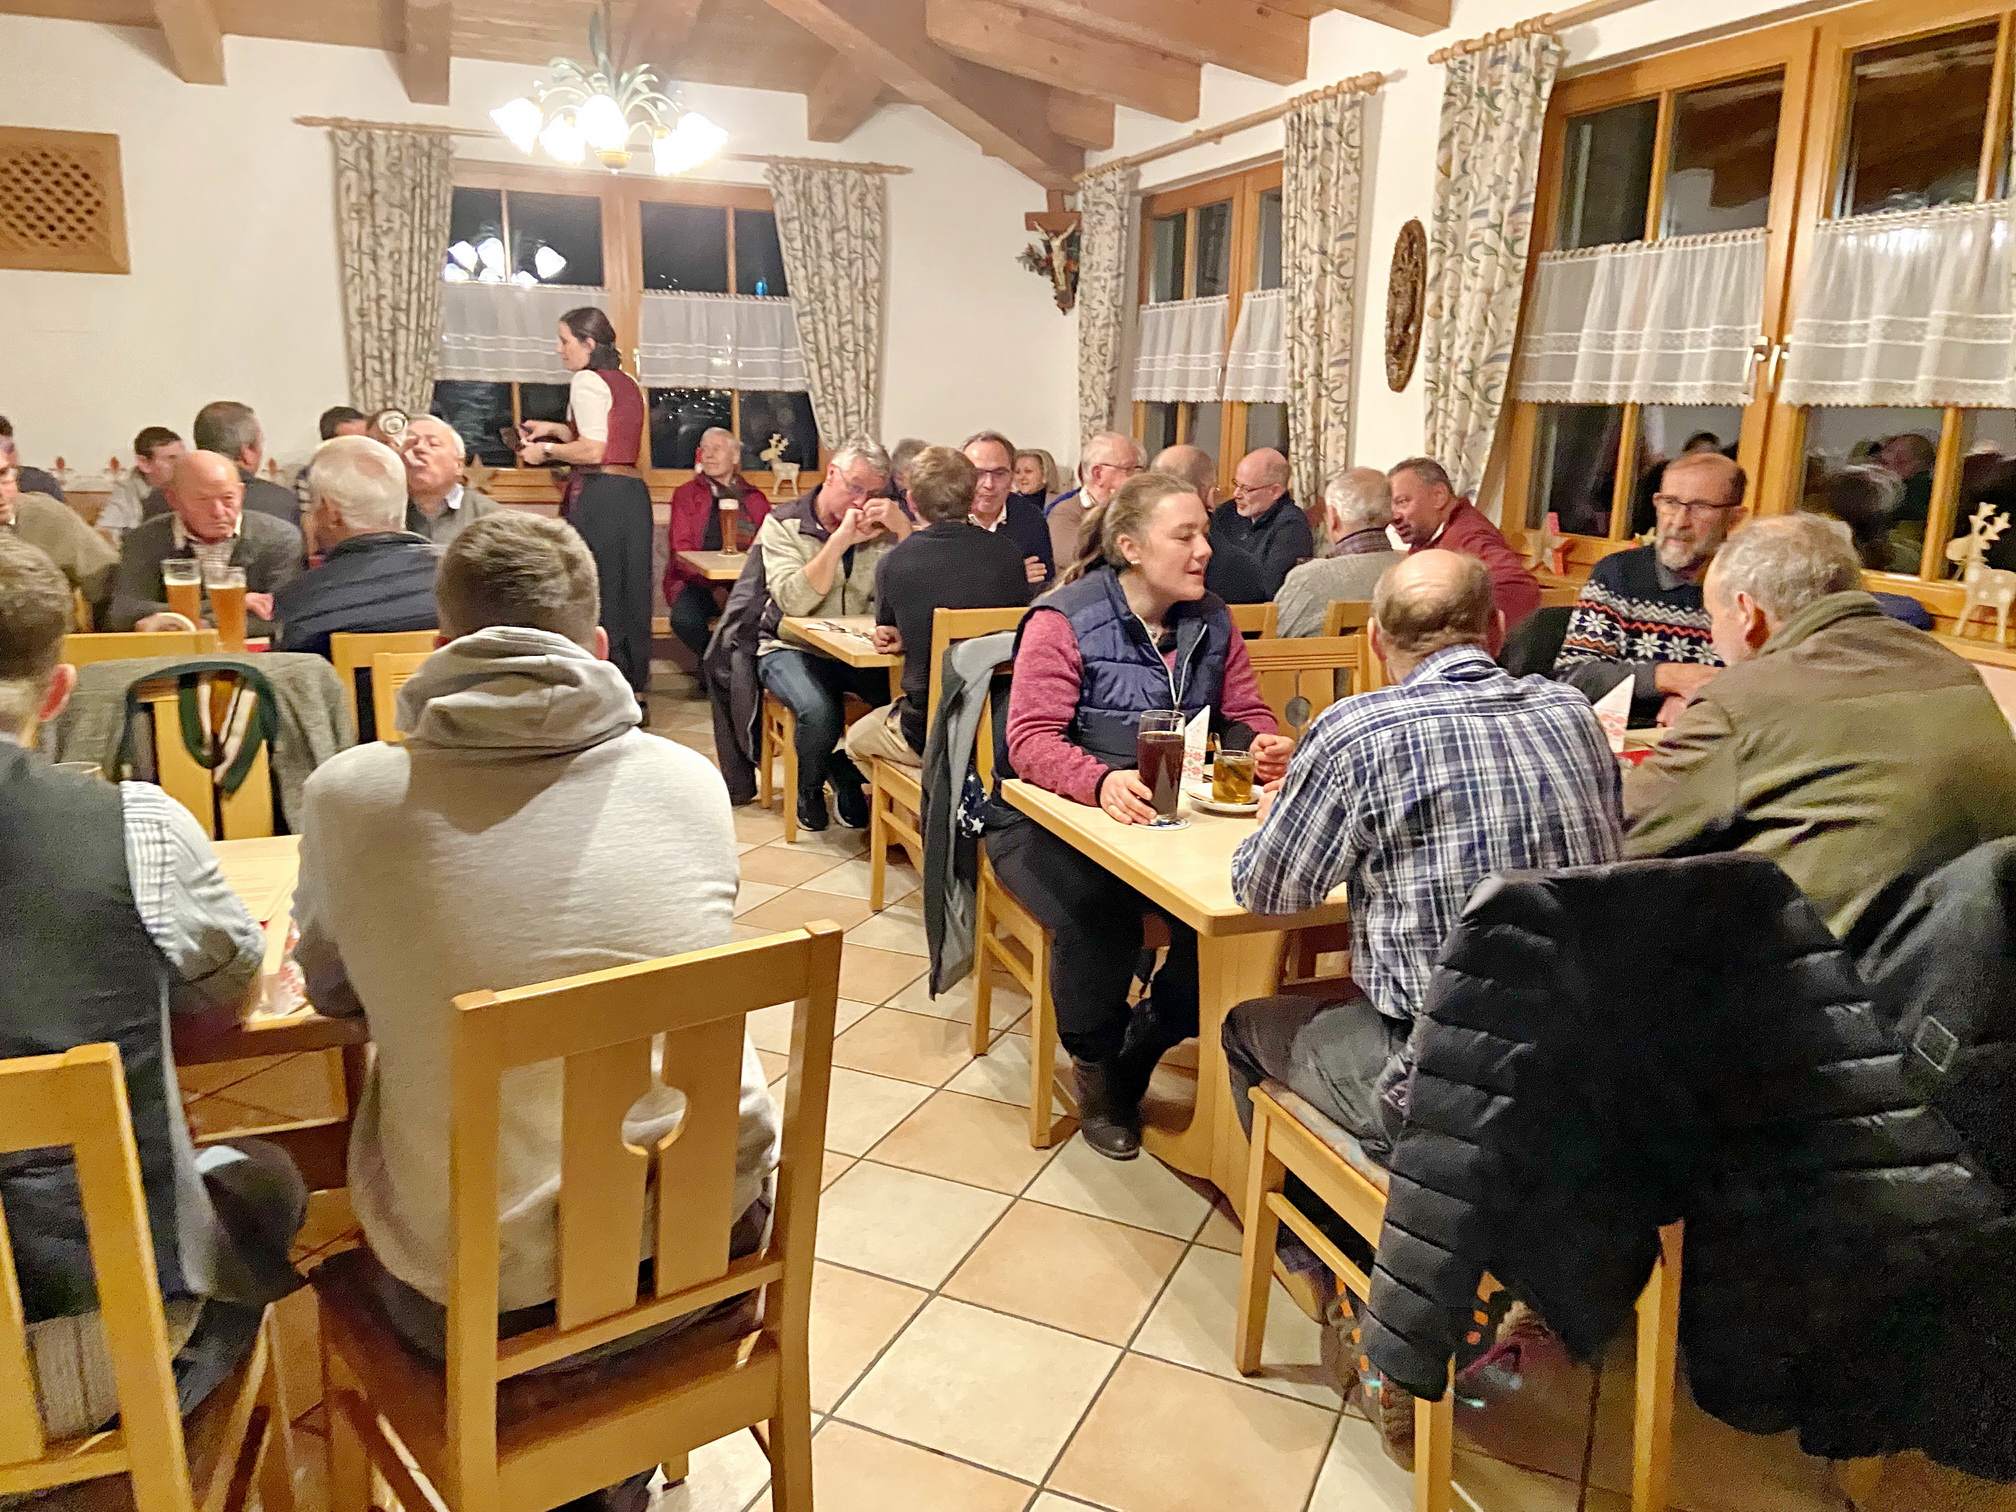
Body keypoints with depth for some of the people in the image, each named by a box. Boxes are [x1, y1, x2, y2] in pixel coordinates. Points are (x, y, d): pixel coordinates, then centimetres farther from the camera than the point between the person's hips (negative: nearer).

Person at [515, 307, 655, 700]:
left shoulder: (587, 380, -7)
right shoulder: (628, 384, 18)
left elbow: (593, 451, -16)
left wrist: (546, 449, -2)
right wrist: (557, 430, 24)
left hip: (599, 495, -8)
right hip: (633, 491, 8)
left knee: (594, 589, -4)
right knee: (629, 587, 10)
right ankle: (634, 685, 16)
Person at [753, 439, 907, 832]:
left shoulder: (882, 530, 6)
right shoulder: (784, 524, -3)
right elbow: (793, 601, -20)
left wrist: (904, 530, -18)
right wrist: (840, 541, -23)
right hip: (793, 647, -3)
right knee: (820, 711, -34)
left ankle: (847, 774, 3)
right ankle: (809, 787, 2)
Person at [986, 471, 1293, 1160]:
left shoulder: (1211, 620, 6)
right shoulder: (1064, 619, -10)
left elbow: (1247, 715, 10)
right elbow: (1031, 738, -19)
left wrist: (1264, 745, -16)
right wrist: (1102, 782, -39)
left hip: (1170, 818, 5)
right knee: (1097, 910, -33)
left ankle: (1136, 1058, 3)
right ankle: (1095, 1066, -1)